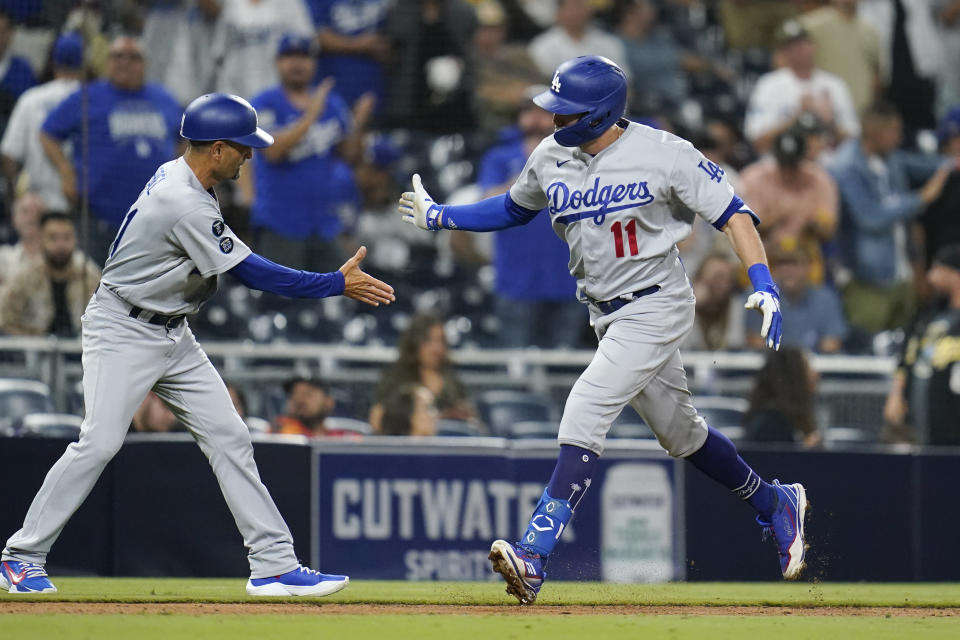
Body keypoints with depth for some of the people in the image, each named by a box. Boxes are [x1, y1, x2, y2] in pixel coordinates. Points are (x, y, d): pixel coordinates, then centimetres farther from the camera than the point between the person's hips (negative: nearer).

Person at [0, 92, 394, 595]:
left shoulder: (176, 176, 5)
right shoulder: (186, 205, -25)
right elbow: (251, 273, -24)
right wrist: (339, 284, -19)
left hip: (172, 336, 10)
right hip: (123, 332, -10)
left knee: (229, 439, 2)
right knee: (100, 442, -14)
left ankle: (274, 565, 0)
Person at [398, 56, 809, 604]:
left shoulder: (662, 154, -19)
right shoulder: (551, 158, 0)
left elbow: (731, 211, -15)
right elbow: (514, 208, 19)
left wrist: (764, 284, -26)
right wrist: (439, 217, 9)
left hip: (657, 306, -7)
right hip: (608, 313, 8)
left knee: (584, 415, -22)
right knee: (679, 432, 19)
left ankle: (535, 556, -28)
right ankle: (775, 504, 41)